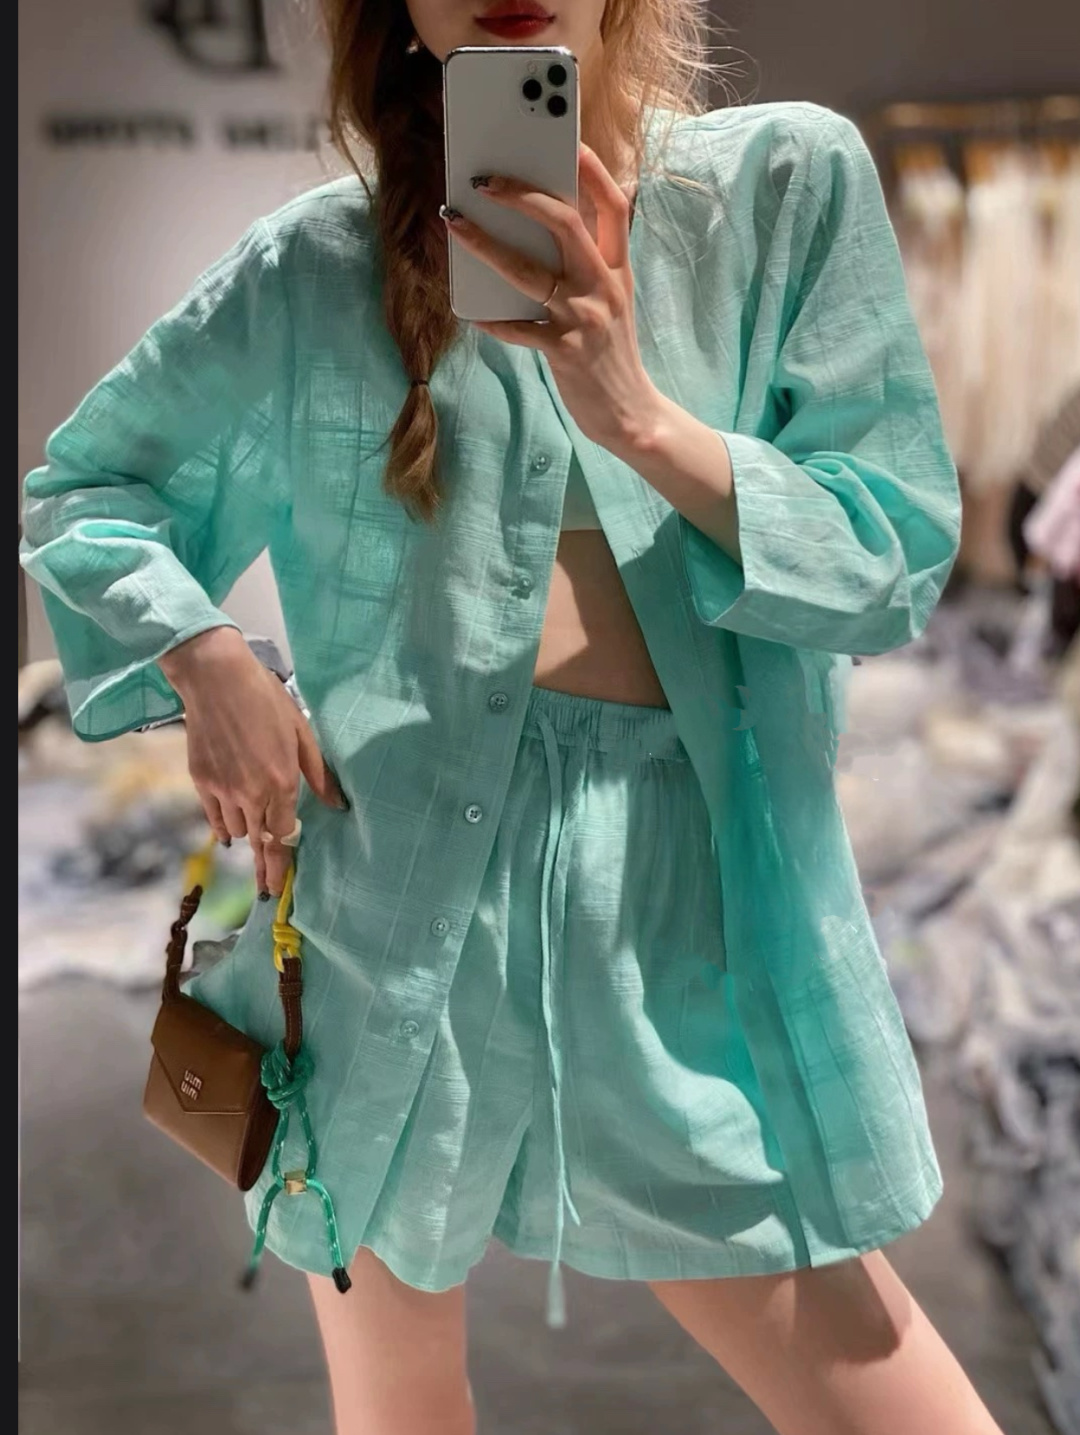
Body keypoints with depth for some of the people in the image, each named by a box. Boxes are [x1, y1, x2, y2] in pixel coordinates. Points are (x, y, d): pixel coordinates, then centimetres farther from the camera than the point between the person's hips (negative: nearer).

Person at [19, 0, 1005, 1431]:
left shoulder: (790, 181, 2)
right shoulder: (317, 266, 3)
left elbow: (898, 559, -3)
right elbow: (76, 490, 15)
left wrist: (639, 417, -16)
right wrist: (207, 658, -3)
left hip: (687, 884, 0)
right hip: (396, 878, 1)